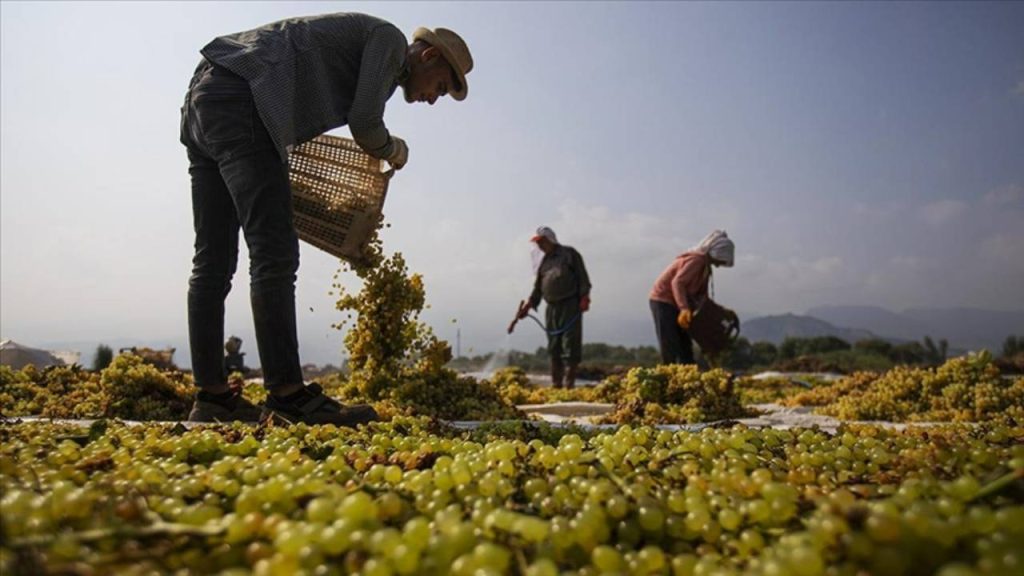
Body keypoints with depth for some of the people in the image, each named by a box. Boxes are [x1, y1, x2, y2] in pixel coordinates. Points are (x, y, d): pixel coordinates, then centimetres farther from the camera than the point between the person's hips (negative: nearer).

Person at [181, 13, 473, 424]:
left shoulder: (357, 42, 30)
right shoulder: (390, 39, 3)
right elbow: (365, 125, -7)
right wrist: (395, 151, 13)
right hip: (238, 101, -10)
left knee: (213, 261, 5)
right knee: (274, 256, -15)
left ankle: (212, 396, 8)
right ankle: (287, 394, -16)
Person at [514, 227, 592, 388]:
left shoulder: (569, 254, 4)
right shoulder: (543, 262, 19)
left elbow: (582, 276, -3)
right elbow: (538, 287, 17)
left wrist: (584, 298, -13)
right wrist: (528, 304, 4)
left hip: (571, 306, -6)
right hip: (552, 308, 6)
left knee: (570, 345, -8)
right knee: (554, 347, 6)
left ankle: (569, 383, -7)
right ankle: (556, 384, 11)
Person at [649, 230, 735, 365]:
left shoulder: (705, 266, 10)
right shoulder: (696, 260, -19)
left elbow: (701, 294, 13)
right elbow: (677, 282, -33)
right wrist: (684, 308, -44)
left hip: (676, 304, 10)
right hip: (663, 301, -10)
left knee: (685, 345, 9)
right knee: (670, 348, -12)